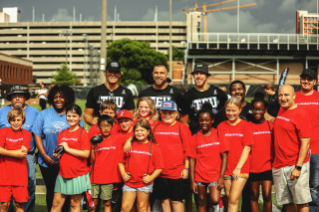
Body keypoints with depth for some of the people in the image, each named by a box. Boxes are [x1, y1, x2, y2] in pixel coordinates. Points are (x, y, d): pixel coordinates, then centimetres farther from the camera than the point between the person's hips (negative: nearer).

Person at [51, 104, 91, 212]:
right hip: (63, 172, 5)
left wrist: (67, 148, -13)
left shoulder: (82, 133, -6)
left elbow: (86, 154, -15)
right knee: (56, 203, 6)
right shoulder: (62, 133, 12)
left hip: (77, 174, -5)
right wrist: (57, 155, -1)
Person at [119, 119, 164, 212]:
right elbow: (121, 162, 12)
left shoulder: (154, 147, 0)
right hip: (130, 182, 2)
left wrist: (151, 177, -13)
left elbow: (159, 167, -2)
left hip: (145, 183, -2)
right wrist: (123, 174, -2)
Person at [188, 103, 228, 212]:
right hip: (199, 175, 2)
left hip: (215, 174, -2)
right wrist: (192, 181, -4)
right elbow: (192, 159, 0)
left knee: (215, 200, -17)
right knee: (202, 202, 9)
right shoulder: (195, 138, 1)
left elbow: (224, 156, -4)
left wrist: (221, 177, -10)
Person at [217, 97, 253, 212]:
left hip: (241, 169, -3)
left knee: (233, 200, -9)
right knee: (229, 199, 7)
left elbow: (247, 148, -4)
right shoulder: (221, 126, 6)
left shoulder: (244, 125, 0)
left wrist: (238, 167, -10)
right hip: (226, 169, 3)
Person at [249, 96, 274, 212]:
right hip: (252, 167, 0)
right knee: (254, 196, 9)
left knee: (267, 196, -5)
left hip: (267, 166, 0)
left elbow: (275, 146, 7)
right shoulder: (248, 126, -1)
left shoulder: (270, 125, 1)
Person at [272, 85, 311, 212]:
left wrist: (298, 167, -19)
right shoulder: (281, 111, 12)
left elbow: (305, 143, -14)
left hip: (295, 165, -7)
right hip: (278, 166, 7)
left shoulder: (301, 114, -10)